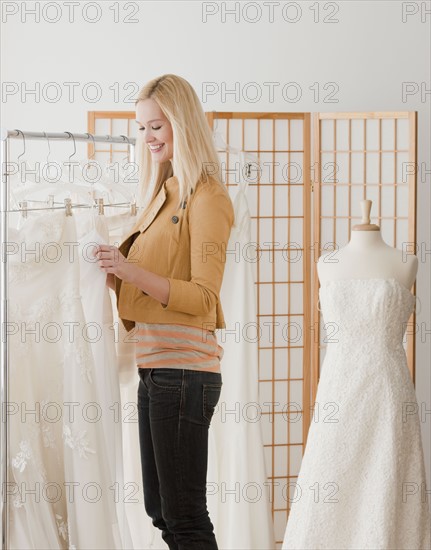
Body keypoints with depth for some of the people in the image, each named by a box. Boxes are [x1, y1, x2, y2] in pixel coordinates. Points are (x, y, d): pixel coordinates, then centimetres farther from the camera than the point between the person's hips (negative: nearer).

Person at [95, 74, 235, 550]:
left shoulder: (207, 196, -9)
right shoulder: (165, 193, 17)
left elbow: (204, 298, -16)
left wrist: (133, 272, -24)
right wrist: (115, 271, 7)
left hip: (183, 368, -9)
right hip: (154, 366, 9)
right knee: (160, 510, 15)